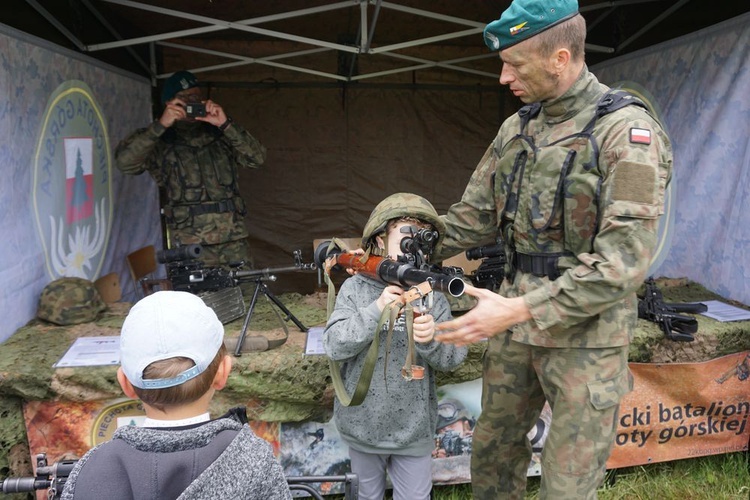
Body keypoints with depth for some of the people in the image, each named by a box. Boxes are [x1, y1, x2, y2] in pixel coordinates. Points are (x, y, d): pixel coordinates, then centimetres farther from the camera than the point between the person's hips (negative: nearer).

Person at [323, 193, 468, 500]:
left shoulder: (433, 294, -6)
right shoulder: (356, 287, -9)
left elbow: (454, 358, -9)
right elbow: (334, 346, -17)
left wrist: (431, 339, -31)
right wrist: (376, 309, -28)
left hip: (414, 427, 1)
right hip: (363, 424, 0)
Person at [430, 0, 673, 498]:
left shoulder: (626, 131, -15)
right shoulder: (516, 128, 7)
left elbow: (624, 260, -22)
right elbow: (474, 215, 11)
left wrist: (522, 310, -27)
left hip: (586, 334, -6)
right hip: (516, 324, 6)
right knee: (493, 453, 19)